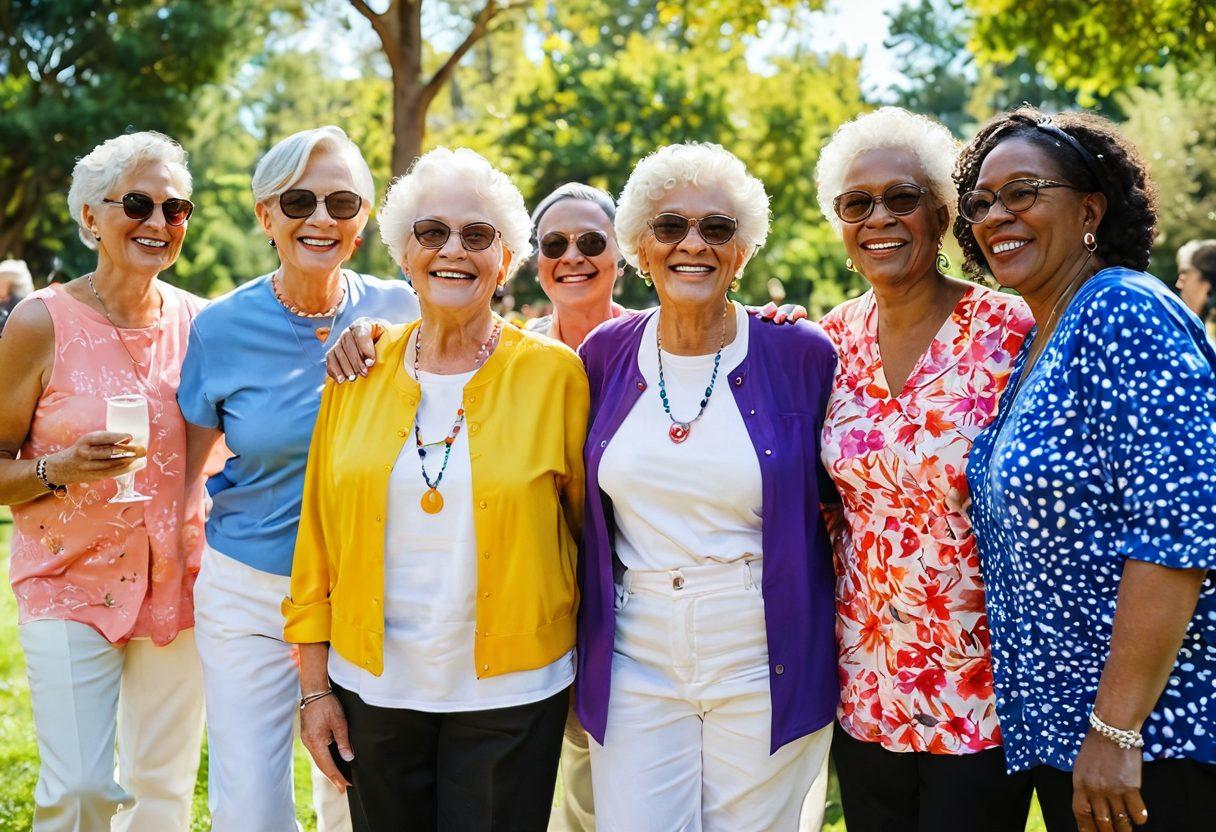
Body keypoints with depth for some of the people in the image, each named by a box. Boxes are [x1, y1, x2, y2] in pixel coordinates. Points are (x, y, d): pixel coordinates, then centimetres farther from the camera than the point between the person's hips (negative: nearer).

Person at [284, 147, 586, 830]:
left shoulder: (553, 372, -5)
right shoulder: (360, 371, 2)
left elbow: (588, 523, 1)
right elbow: (319, 534, 4)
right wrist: (315, 686, 3)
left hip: (509, 695, -2)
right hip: (373, 687, 2)